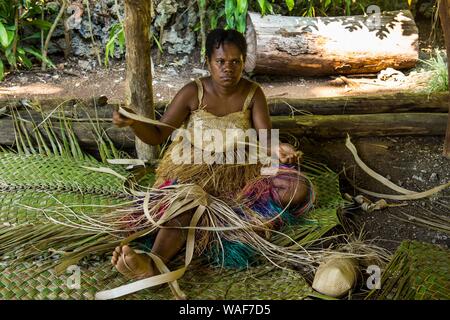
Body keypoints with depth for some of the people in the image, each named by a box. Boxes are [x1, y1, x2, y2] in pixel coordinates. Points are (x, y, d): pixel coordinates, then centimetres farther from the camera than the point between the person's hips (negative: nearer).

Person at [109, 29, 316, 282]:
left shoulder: (253, 93, -3)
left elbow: (266, 139, -10)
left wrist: (279, 150, -35)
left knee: (299, 188, -22)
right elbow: (157, 136, -7)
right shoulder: (192, 92, -8)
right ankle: (153, 264, -62)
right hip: (193, 169, -2)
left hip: (239, 171, 2)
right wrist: (134, 123, -29)